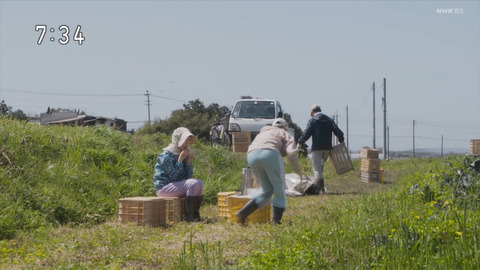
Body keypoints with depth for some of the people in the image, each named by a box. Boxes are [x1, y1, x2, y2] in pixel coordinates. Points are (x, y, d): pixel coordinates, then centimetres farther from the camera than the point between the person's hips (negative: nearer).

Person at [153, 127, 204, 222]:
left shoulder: (183, 154, 10)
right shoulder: (166, 155, -15)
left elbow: (187, 177, 7)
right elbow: (173, 175, -22)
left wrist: (189, 161, -6)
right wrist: (180, 159, -21)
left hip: (177, 185, 9)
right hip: (163, 187, -9)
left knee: (199, 182, -4)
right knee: (193, 184, -24)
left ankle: (196, 214, -5)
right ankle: (188, 216, -22)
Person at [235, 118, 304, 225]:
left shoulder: (262, 133, 41)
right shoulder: (285, 134, 26)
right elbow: (292, 152, 6)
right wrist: (297, 170, 19)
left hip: (251, 155, 5)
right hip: (270, 153, -5)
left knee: (267, 191, 17)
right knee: (279, 190, 9)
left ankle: (242, 213, 5)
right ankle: (276, 221, 2)